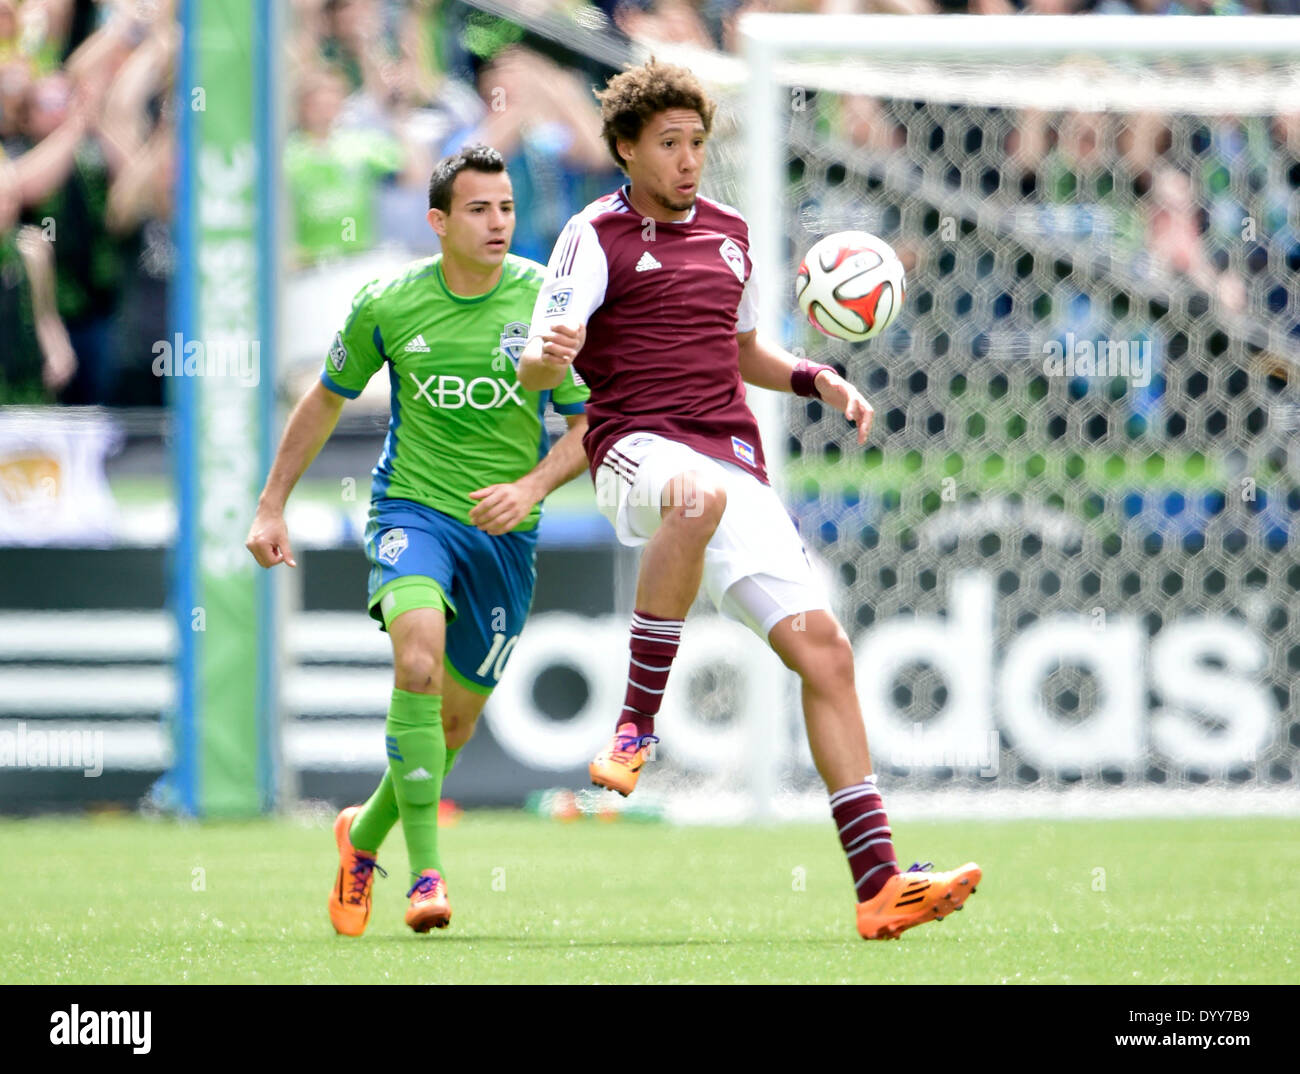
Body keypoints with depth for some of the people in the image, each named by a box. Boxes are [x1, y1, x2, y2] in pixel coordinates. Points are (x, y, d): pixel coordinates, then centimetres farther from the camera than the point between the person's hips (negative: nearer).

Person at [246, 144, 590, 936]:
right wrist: (272, 505, 12)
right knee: (419, 656, -30)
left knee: (457, 717, 10)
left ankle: (365, 834, 39)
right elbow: (326, 401, 12)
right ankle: (426, 870, -28)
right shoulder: (387, 306, -4)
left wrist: (532, 486, -18)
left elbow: (589, 425, 0)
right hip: (413, 509, -2)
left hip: (505, 530, 2)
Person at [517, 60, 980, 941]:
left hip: (733, 461, 6)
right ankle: (638, 721, -32)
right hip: (638, 444, -6)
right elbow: (538, 368, -6)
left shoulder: (728, 233, 20)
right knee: (698, 495, -44)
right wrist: (548, 356, -31)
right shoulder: (597, 236, 2)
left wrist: (818, 379, 15)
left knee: (823, 650, -6)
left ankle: (879, 881, -6)